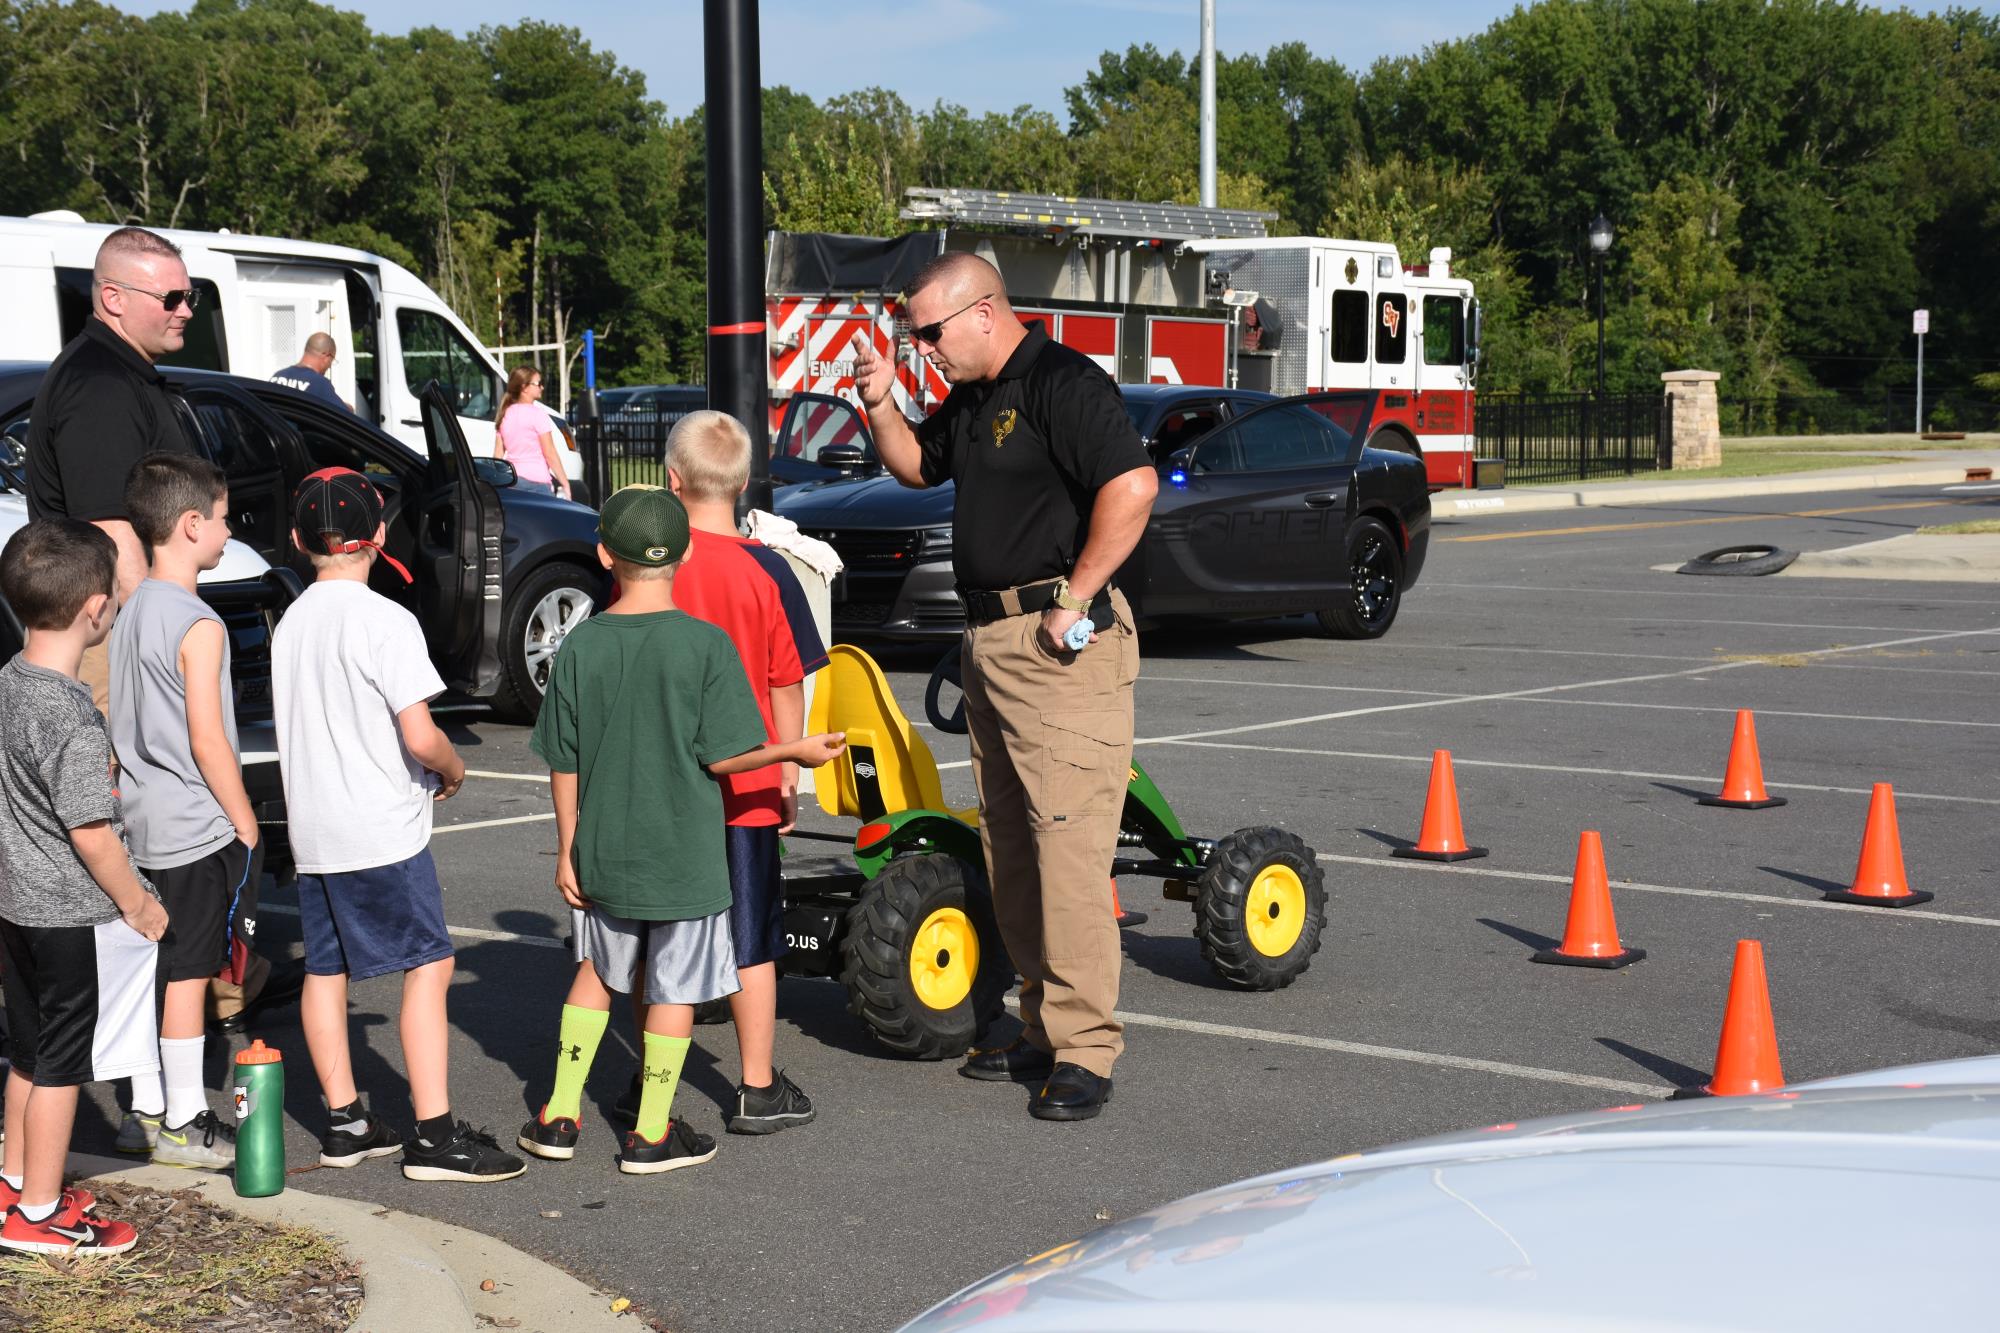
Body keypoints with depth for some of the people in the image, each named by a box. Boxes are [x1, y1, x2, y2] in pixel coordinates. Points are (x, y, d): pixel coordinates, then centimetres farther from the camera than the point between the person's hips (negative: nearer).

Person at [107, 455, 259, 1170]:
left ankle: (145, 1110, 22)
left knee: (153, 967, 14)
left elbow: (116, 723, 13)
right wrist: (246, 821, -11)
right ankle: (183, 1124, 8)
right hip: (197, 829, -8)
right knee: (188, 974, 0)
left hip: (141, 827, 8)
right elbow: (207, 740, -19)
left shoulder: (129, 611, 8)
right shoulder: (198, 626, -18)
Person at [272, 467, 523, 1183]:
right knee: (428, 965, -4)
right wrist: (453, 769, 1)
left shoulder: (291, 622, 9)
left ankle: (344, 1122, 20)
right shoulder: (386, 621, -14)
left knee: (325, 970, 13)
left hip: (310, 829, 8)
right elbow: (421, 738, -21)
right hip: (381, 830, -8)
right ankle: (434, 1136, -8)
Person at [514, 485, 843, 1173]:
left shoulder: (580, 647, -4)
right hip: (683, 856, -3)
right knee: (674, 988, 8)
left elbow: (564, 764, 0)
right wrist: (797, 752, 2)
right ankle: (651, 1133, 15)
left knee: (599, 971, 21)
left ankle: (559, 1116, 22)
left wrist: (567, 852, 9)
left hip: (603, 854, 4)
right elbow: (721, 757, -13)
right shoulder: (705, 644, -13)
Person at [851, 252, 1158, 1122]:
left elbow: (1133, 484, -23)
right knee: (1009, 847, 12)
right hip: (991, 643, 10)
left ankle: (1084, 1050, -8)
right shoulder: (971, 401, 18)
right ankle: (1042, 1032, 20)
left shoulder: (1063, 384, -12)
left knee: (1068, 843, -12)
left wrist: (1076, 599, -19)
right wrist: (880, 403, 14)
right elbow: (917, 465, 34)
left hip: (1058, 647, -10)